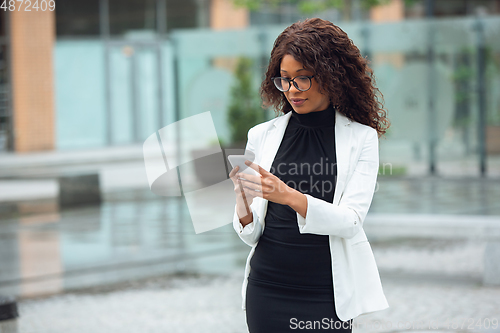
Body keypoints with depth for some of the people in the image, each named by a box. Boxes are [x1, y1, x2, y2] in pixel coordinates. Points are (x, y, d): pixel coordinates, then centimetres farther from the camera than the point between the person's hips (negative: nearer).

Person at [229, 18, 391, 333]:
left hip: (327, 294, -2)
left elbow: (350, 220, -13)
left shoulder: (361, 138, -1)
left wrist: (289, 196, -27)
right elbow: (251, 234, 3)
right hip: (267, 290, 2)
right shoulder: (263, 135, 5)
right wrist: (243, 208, -19)